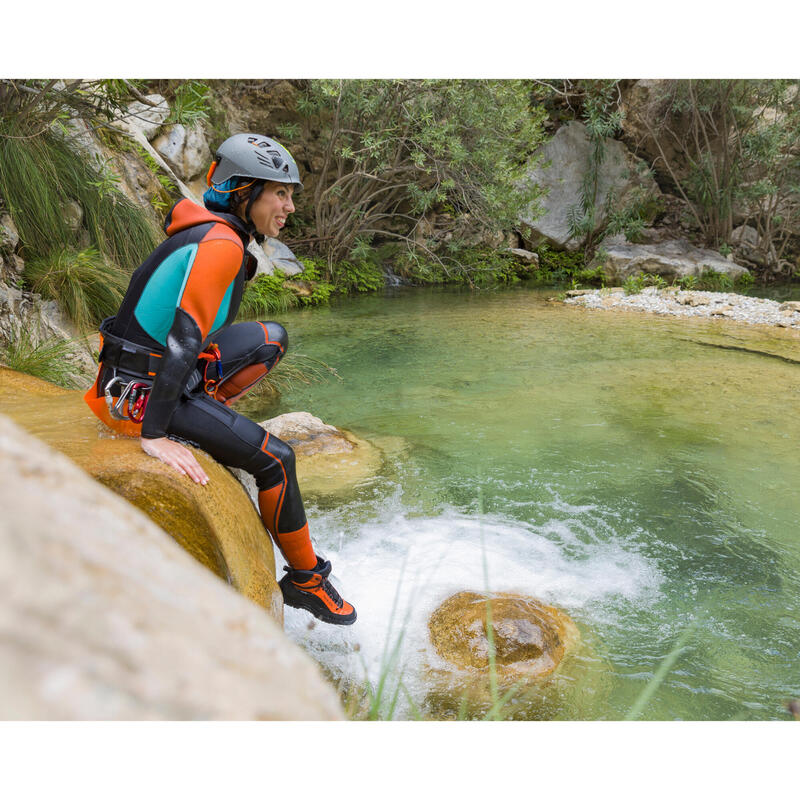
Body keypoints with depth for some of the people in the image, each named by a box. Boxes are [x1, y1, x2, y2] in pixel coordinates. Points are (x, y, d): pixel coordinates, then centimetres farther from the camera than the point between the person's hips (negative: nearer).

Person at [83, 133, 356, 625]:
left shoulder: (213, 233, 10)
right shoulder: (221, 244, -20)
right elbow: (185, 336, -28)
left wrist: (210, 389, 30)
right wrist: (154, 436, -29)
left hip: (163, 368, 9)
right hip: (141, 392, -9)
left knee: (274, 339, 11)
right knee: (275, 458, -11)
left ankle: (202, 410, 10)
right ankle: (306, 581, 5)